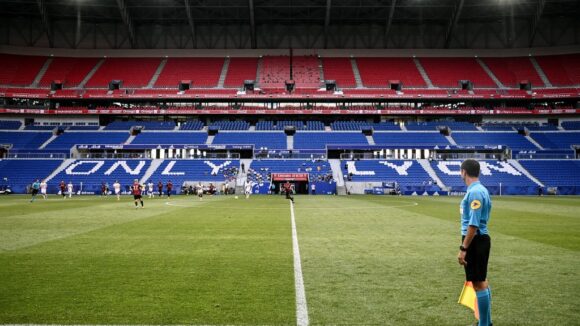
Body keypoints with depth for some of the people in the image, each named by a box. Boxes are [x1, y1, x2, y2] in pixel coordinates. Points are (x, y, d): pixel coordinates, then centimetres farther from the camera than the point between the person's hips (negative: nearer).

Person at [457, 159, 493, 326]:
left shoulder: (474, 192, -19)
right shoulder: (480, 189, 12)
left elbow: (473, 224, -24)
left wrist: (463, 248, -22)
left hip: (475, 240, -10)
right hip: (480, 239, 10)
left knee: (478, 283, -2)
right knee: (482, 281, 18)